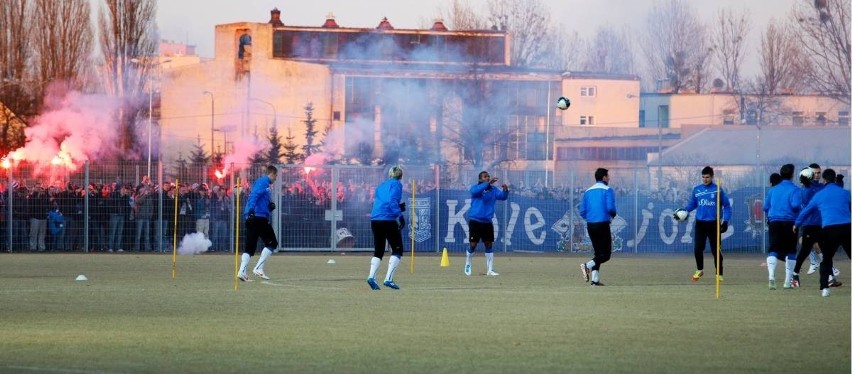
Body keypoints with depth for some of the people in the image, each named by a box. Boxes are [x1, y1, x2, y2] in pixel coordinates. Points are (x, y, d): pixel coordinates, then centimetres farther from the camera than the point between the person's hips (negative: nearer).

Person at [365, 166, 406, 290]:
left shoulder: (381, 186, 22)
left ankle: (371, 276, -7)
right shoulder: (396, 184, 1)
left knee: (378, 252, 13)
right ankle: (388, 279, -11)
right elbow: (392, 200, -15)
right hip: (388, 219, -7)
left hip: (374, 220, 7)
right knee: (397, 251, 1)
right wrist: (400, 215, -20)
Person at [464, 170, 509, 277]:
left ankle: (490, 270, 8)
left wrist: (505, 190, -28)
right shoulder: (475, 187, -5)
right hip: (475, 221, -4)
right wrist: (488, 183, -37)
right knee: (473, 244, -2)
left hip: (487, 222, 4)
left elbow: (503, 196, -6)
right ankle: (467, 265, 22)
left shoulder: (493, 190, 7)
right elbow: (475, 191, -28)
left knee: (489, 245, 3)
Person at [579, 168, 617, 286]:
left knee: (598, 253, 15)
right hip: (603, 225, -6)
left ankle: (595, 279, 5)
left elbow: (582, 212, 9)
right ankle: (587, 266, -26)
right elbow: (610, 207, -17)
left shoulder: (588, 191, 13)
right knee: (606, 255, -3)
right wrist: (614, 214, 5)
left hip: (590, 226, 6)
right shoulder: (607, 190, -4)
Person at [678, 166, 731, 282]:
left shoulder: (718, 190, -2)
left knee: (715, 249, -1)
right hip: (700, 223, 2)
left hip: (714, 224, -2)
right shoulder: (696, 190, 6)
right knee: (698, 248, -3)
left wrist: (725, 220, -8)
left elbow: (726, 205, 1)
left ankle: (719, 273, 9)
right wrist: (683, 211, -3)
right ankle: (699, 270, 19)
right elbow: (692, 204, 15)